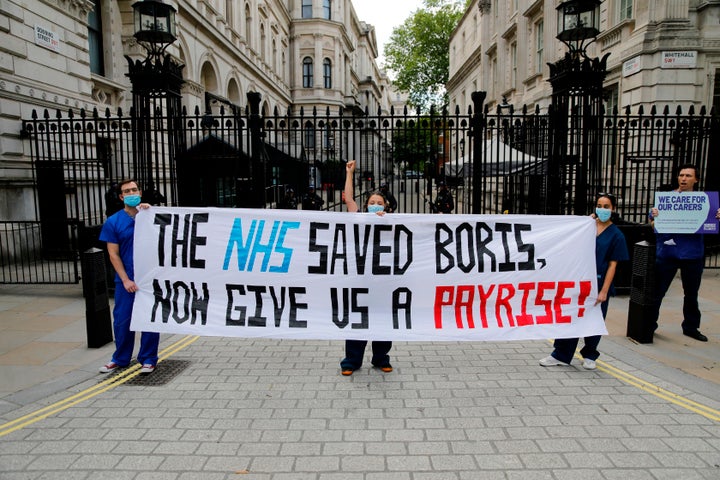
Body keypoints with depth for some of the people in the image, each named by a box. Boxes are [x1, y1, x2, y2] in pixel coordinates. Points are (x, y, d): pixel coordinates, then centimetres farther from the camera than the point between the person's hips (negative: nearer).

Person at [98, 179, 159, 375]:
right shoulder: (113, 222, 1)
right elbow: (113, 254, -1)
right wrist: (126, 280, -8)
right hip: (125, 280, 0)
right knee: (122, 321, 8)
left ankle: (148, 359, 20)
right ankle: (120, 359, 27)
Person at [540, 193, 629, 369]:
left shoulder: (616, 235, -1)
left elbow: (612, 265, -4)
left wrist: (604, 291, -10)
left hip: (599, 283, -2)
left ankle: (589, 356, 29)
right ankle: (561, 355, 13)